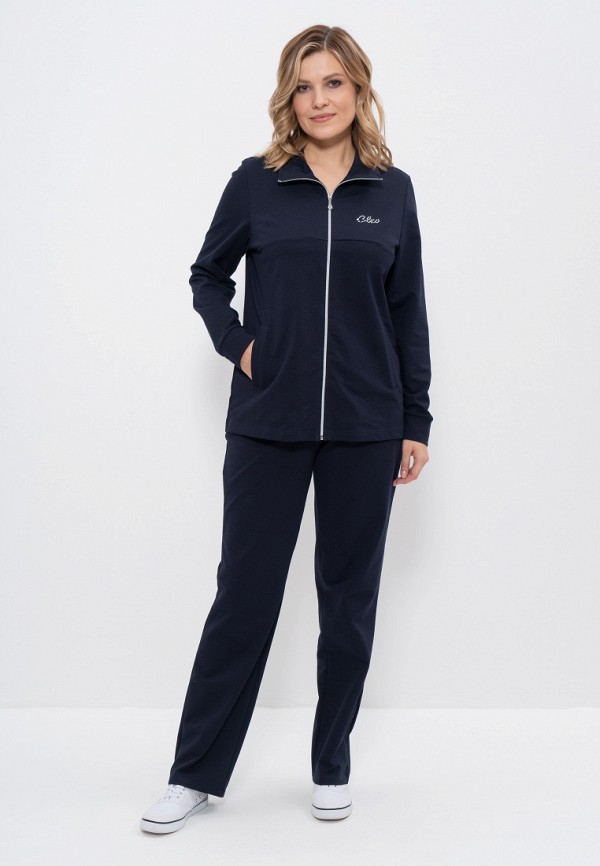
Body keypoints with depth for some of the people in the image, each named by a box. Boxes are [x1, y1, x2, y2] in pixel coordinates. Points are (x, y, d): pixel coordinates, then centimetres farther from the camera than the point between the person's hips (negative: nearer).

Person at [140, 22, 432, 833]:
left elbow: (408, 312, 7)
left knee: (349, 598, 9)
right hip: (268, 426, -1)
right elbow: (207, 276, 12)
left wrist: (416, 421, 5)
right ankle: (195, 772, 16)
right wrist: (236, 343, -5)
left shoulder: (392, 189, 5)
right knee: (244, 593, 3)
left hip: (364, 429, 2)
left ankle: (333, 767, 26)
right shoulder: (256, 181, 1)